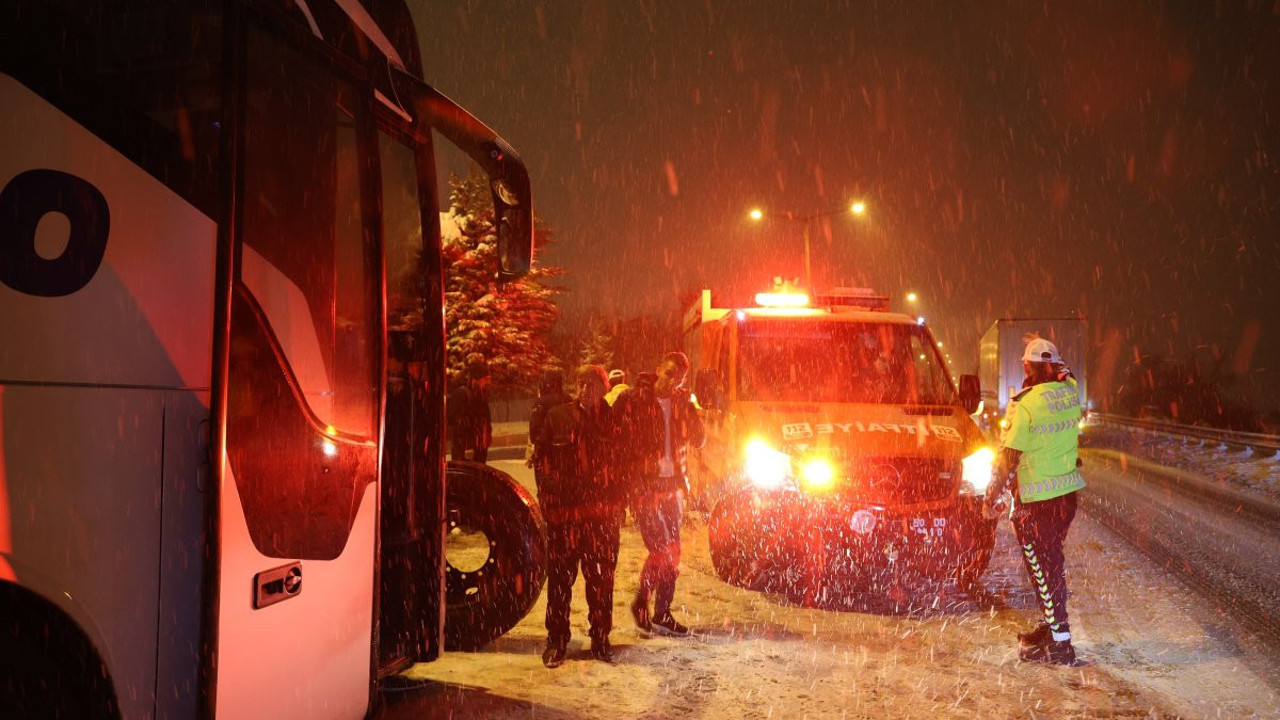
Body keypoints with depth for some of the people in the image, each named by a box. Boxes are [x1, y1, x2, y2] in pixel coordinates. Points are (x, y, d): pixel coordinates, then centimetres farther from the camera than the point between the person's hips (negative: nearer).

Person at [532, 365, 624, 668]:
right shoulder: (556, 417, 2)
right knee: (560, 578, 4)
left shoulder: (613, 419, 4)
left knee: (601, 578, 8)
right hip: (563, 511, -1)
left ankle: (600, 638, 22)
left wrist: (618, 503, 3)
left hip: (603, 513, 1)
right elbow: (540, 459, 5)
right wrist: (548, 499, -1)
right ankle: (556, 640, 16)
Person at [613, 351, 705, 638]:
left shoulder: (681, 402, 6)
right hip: (644, 486, -6)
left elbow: (698, 440, 3)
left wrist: (689, 409, -10)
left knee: (672, 552, 10)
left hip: (673, 485, 6)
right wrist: (627, 477, -16)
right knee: (662, 548, -11)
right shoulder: (633, 400, -9)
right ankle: (641, 602, 11)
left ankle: (662, 613, 22)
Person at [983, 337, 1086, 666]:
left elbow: (1009, 457, -14)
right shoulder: (1071, 391, -1)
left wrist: (992, 496, -6)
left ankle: (1060, 644, 2)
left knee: (1042, 567, 0)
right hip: (1068, 491, 7)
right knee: (1051, 561, 21)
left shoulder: (1026, 405, -19)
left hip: (1037, 500, -7)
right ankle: (1052, 625, 33)